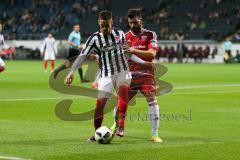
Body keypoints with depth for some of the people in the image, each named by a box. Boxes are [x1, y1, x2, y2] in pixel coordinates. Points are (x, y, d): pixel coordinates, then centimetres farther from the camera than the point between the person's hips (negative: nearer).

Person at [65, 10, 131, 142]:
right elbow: (82, 55, -17)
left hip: (122, 71, 1)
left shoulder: (120, 34, 3)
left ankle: (120, 125, -29)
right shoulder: (94, 38, -7)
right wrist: (72, 72, -30)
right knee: (100, 103, -8)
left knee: (123, 90, -29)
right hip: (106, 75, -1)